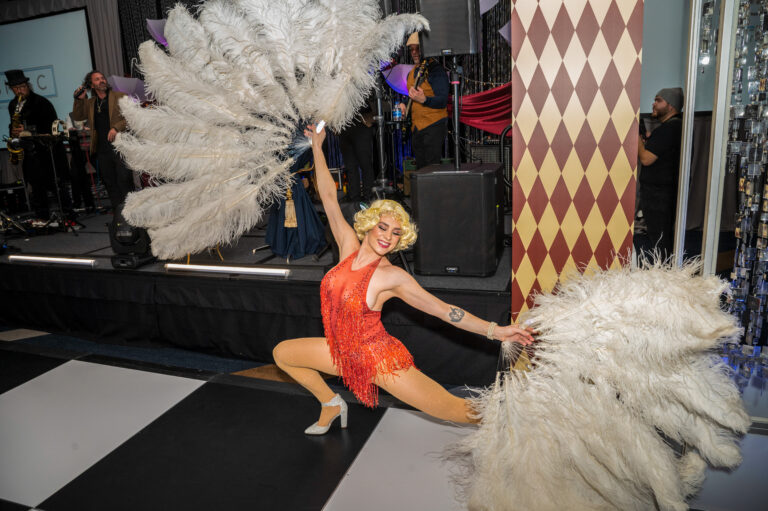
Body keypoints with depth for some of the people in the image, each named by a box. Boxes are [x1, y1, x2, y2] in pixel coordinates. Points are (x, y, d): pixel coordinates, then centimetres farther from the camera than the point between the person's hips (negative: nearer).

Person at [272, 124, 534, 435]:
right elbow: (329, 198, -2)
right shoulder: (349, 246, -6)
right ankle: (331, 404, 31)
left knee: (456, 411, -11)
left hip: (379, 359, -6)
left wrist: (495, 331, -24)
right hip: (343, 352, 6)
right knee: (282, 353, 16)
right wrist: (317, 146, 1)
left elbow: (442, 309, -17)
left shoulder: (392, 276, -18)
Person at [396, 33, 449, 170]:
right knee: (420, 168, 10)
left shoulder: (435, 70, -9)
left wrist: (423, 99, -36)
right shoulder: (412, 73, 17)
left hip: (434, 126, -8)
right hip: (416, 128, 8)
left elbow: (443, 100, -18)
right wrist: (403, 105, 8)